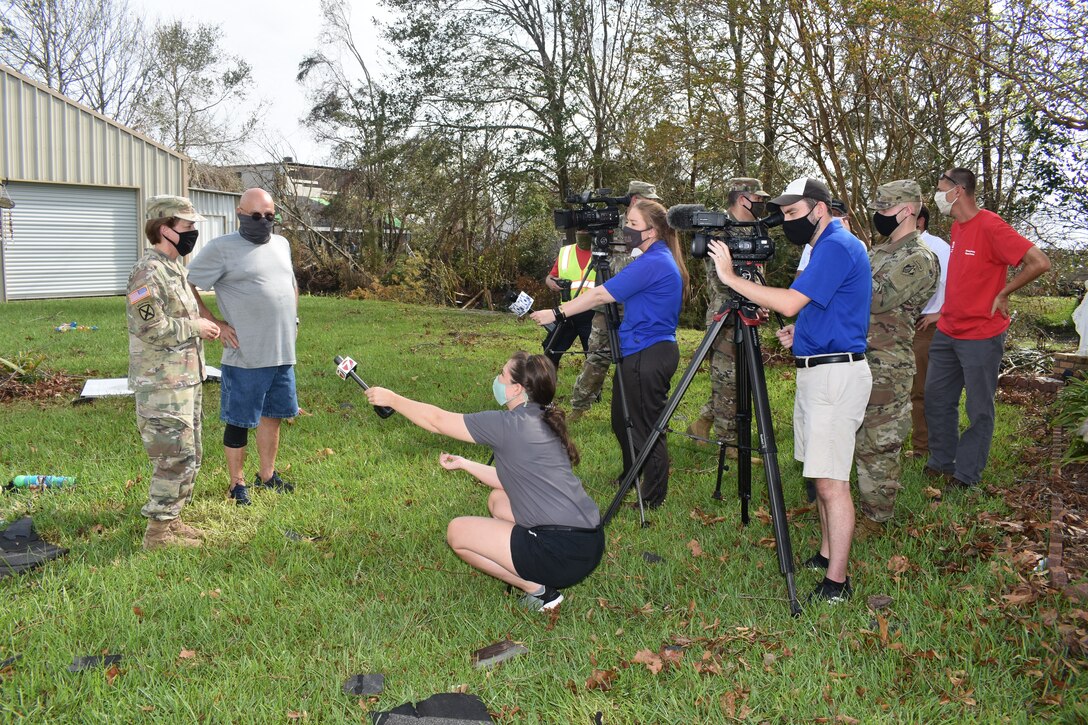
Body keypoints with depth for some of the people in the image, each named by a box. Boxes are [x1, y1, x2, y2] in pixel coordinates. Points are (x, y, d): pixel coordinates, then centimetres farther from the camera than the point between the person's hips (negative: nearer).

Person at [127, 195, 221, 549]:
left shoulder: (175, 268, 14)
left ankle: (171, 519, 28)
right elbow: (151, 328, -24)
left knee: (189, 455, 16)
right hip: (162, 385, -10)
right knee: (176, 458, -6)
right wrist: (196, 327, -14)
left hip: (185, 379, 10)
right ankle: (158, 532, 6)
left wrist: (202, 326, 8)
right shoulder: (149, 272, -17)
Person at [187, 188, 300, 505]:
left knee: (272, 415, 16)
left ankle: (267, 475, 32)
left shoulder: (281, 244, 13)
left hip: (282, 352, 7)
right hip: (245, 357, -6)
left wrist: (293, 318, 18)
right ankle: (237, 484, 18)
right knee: (239, 421, 5)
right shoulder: (221, 248, -9)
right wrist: (215, 324, -11)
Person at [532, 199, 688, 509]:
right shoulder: (662, 259, 14)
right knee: (623, 420, 21)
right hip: (644, 353, 11)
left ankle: (653, 498, 11)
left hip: (647, 355, -11)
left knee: (645, 429, 0)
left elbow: (600, 295, -21)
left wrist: (557, 313, -18)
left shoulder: (652, 263, -19)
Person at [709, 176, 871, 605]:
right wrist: (800, 333, 9)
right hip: (816, 371, 11)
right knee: (821, 475, 15)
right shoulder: (828, 247, 18)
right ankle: (826, 556, 25)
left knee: (830, 481, -9)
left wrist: (731, 277, -19)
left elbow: (789, 302, -25)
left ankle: (837, 582, -3)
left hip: (836, 373, -11)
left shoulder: (837, 247, -15)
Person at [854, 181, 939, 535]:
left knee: (877, 445, 1)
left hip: (885, 368, -9)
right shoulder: (878, 251, 15)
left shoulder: (920, 259, -14)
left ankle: (875, 518, 14)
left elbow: (877, 299, -23)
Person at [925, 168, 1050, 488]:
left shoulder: (990, 226, -17)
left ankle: (966, 477, 13)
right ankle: (940, 464, 27)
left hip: (981, 336, -8)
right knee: (937, 399, 13)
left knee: (979, 410, 4)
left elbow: (1039, 262, -21)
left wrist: (1002, 294, -12)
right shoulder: (956, 228, 10)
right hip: (947, 332, 8)